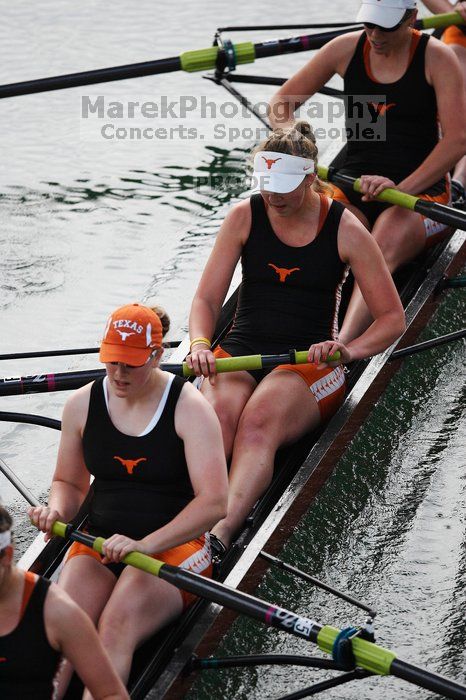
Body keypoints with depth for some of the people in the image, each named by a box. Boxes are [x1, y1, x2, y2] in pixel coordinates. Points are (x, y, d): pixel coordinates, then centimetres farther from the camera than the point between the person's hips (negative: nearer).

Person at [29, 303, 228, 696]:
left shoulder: (189, 408, -7)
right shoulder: (82, 404, 6)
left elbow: (214, 502, -14)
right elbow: (69, 482, 20)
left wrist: (145, 545, -24)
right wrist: (57, 511, -6)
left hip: (174, 545, -3)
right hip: (99, 545, 4)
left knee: (116, 627, -33)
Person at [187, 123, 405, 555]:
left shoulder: (345, 230, -1)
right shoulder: (245, 217, 4)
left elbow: (392, 317, 1)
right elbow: (206, 299, 4)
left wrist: (349, 351, -18)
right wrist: (200, 345, -17)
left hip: (309, 361, -3)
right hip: (239, 354, 3)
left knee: (259, 421, -36)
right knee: (217, 415, -33)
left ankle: (220, 531, -56)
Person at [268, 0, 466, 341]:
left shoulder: (436, 58, -6)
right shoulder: (347, 48, 4)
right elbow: (283, 101, 12)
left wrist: (401, 188, -27)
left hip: (420, 189, -4)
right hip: (354, 184, 4)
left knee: (383, 251, -37)